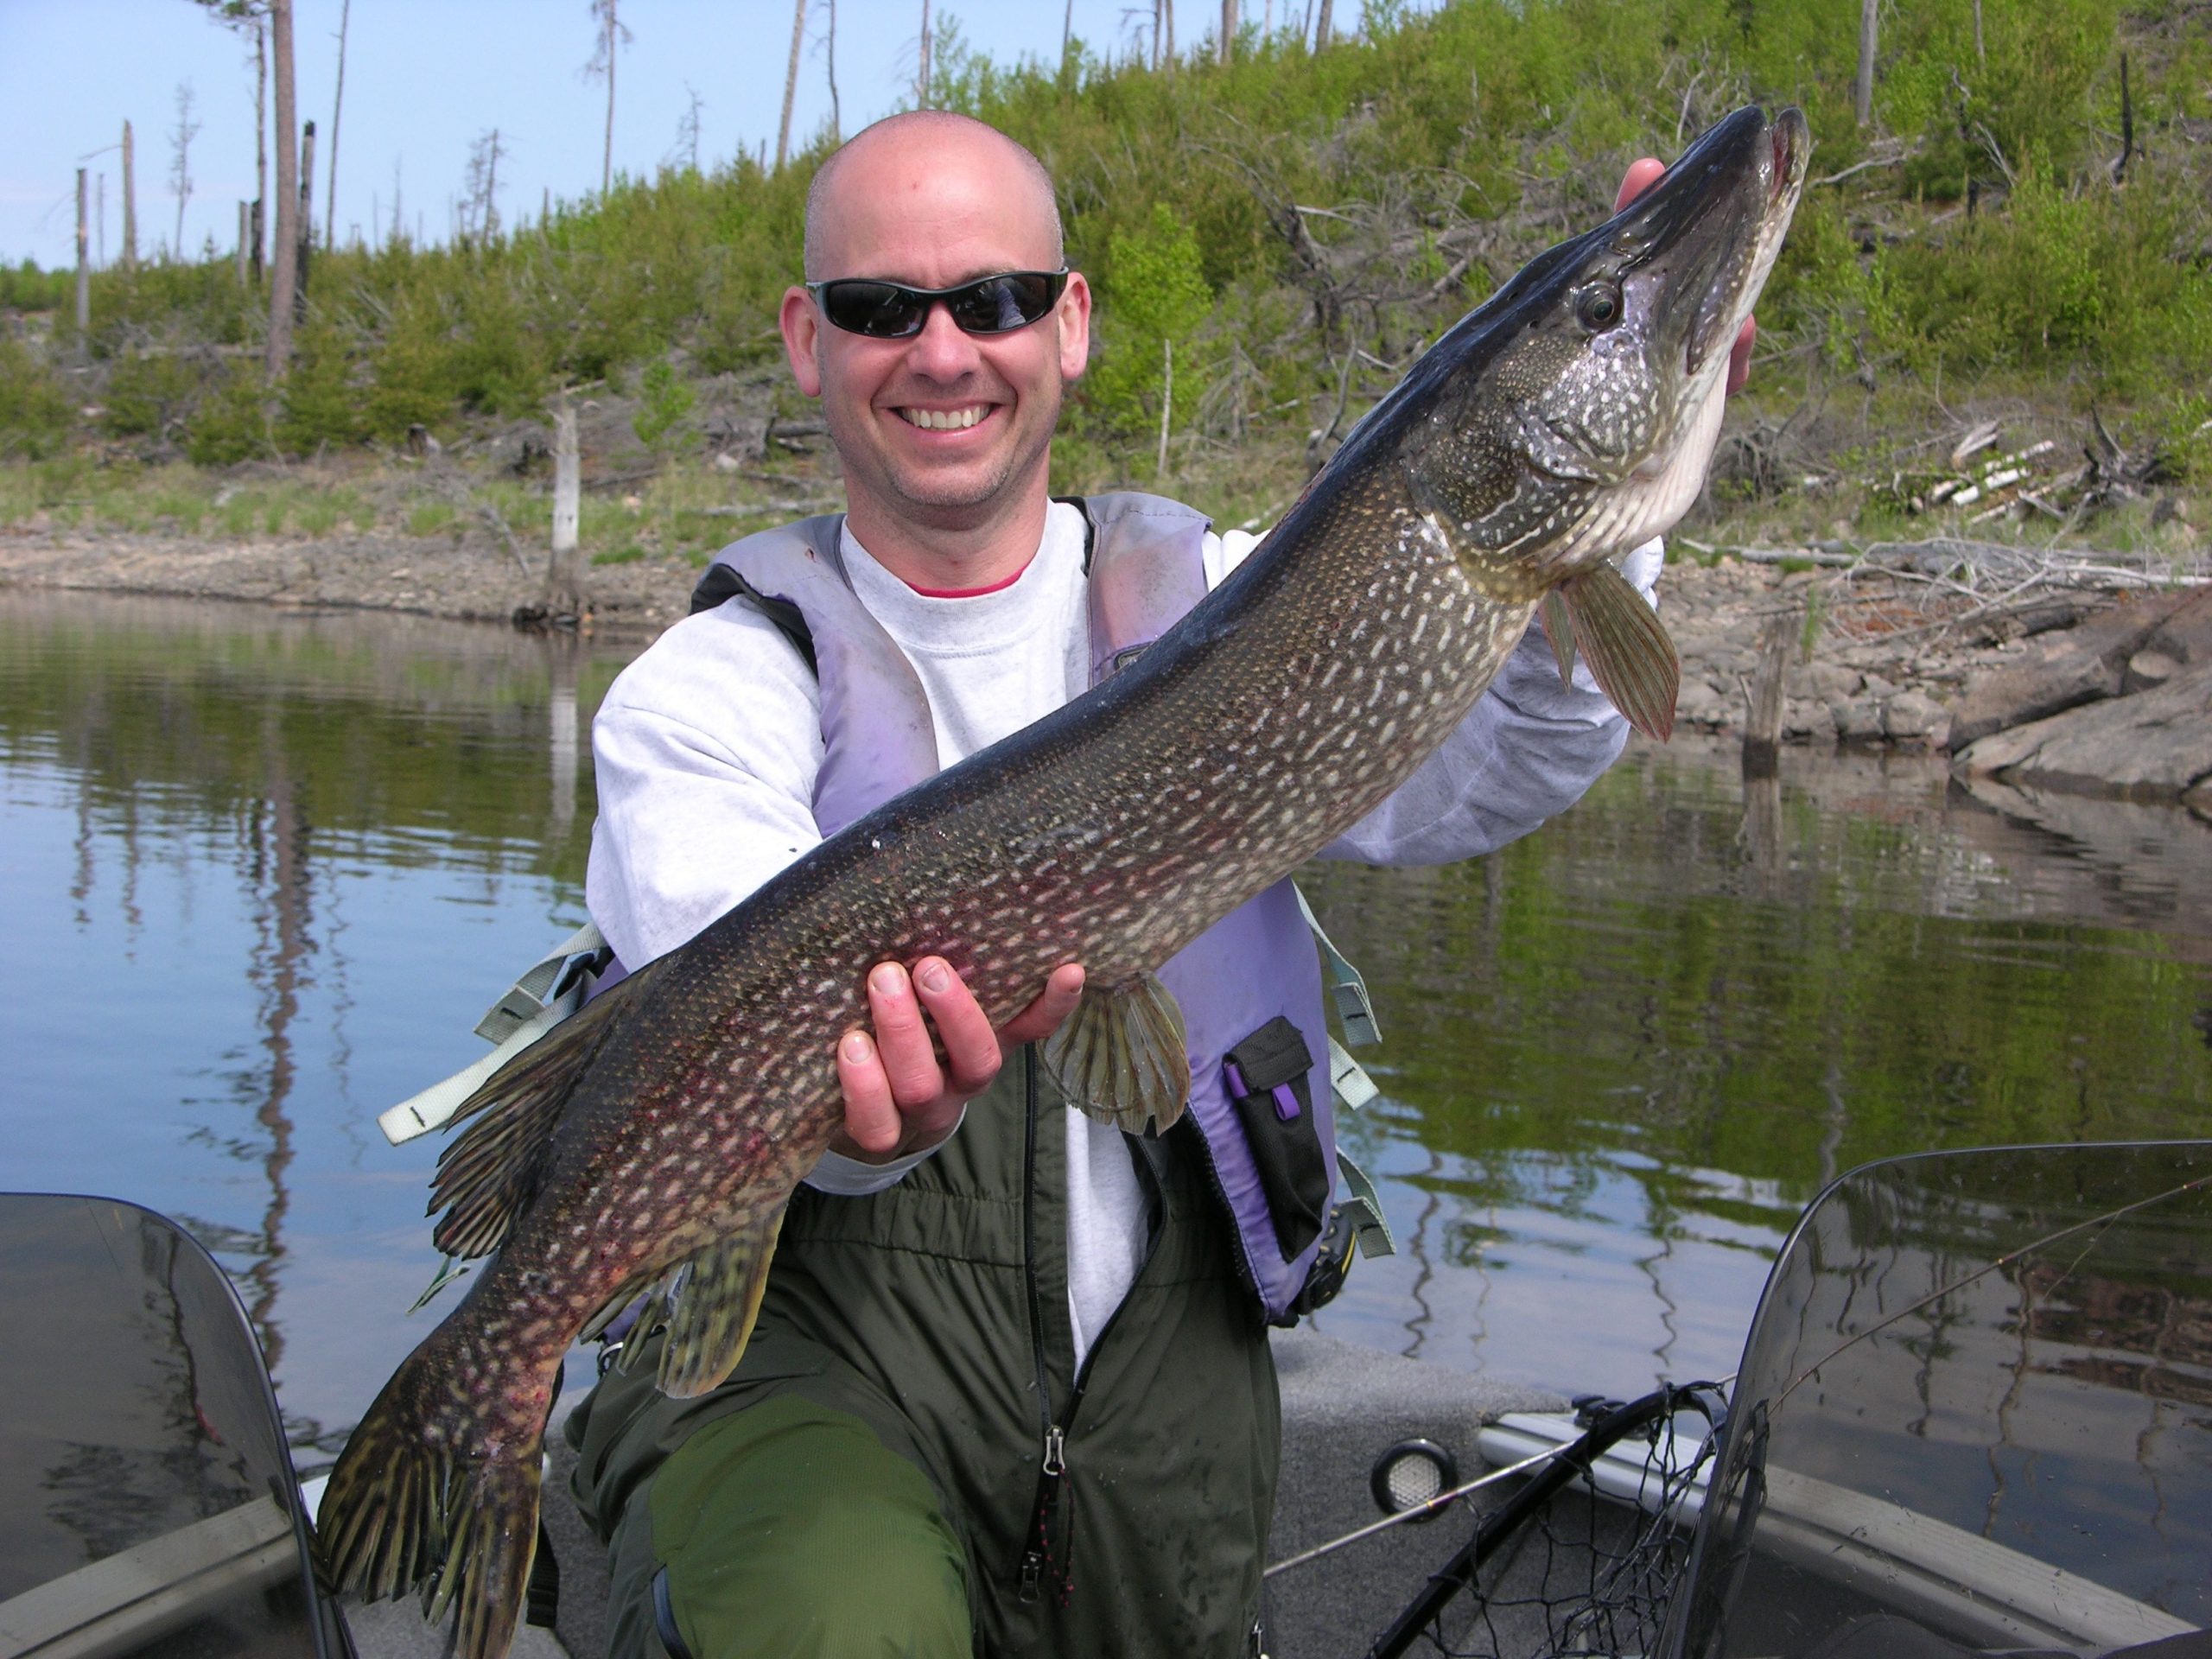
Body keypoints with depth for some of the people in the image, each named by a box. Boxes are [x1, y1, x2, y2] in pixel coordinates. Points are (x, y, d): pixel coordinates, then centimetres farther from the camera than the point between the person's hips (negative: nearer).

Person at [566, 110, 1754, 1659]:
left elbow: (1479, 773, -16)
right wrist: (858, 1083, -49)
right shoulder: (707, 687, -6)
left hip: (1158, 1394, 4)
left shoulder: (1205, 598, 2)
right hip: (807, 1347, -3)